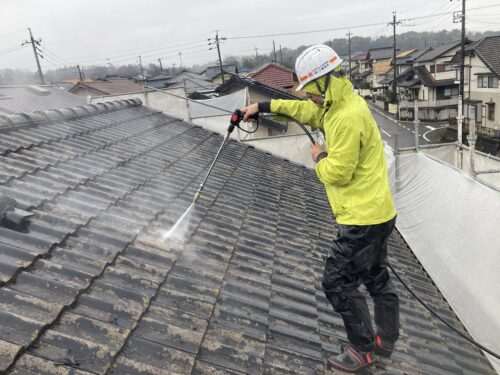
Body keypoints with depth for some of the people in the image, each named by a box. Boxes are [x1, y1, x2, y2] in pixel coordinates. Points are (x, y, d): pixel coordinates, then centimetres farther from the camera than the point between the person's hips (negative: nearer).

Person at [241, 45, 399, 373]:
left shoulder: (348, 118, -24)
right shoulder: (341, 103, 8)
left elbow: (337, 173, -24)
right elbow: (305, 110, 21)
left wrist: (319, 157, -4)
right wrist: (264, 106, 20)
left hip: (362, 217, -10)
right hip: (377, 212, 10)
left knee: (337, 282, 2)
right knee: (376, 277, 21)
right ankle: (386, 341, 39)